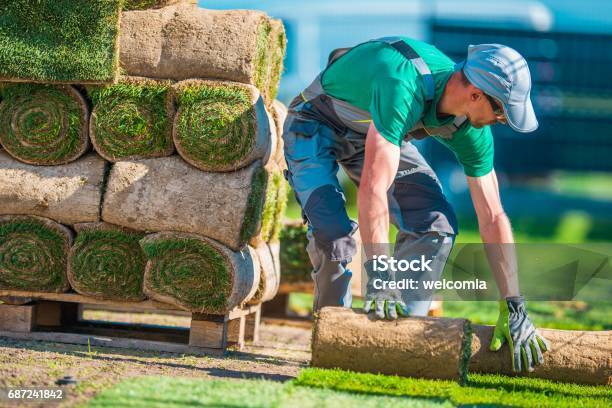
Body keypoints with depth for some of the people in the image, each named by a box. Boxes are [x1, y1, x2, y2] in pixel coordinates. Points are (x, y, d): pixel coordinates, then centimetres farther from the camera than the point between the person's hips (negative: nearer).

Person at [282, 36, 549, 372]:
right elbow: (374, 187, -47)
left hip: (377, 134, 7)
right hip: (316, 126, -6)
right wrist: (379, 278, -50)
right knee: (333, 231, -27)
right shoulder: (405, 89, -42)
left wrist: (514, 308, -14)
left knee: (436, 224, -11)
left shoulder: (470, 130, -18)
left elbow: (493, 218, -12)